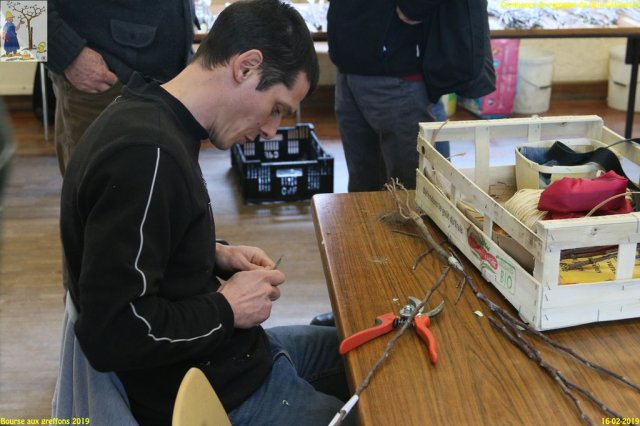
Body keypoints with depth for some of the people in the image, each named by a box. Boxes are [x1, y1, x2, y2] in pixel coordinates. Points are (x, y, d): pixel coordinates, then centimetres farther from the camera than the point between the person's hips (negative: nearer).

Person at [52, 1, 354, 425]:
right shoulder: (145, 155, -30)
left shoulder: (151, 120, 2)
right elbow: (111, 331, -30)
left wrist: (215, 256, 2)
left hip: (207, 356, 10)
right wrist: (227, 309, -18)